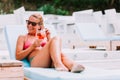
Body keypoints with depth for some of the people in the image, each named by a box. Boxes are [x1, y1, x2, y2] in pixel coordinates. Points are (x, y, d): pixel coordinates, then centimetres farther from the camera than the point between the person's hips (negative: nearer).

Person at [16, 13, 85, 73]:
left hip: (50, 63, 3)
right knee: (56, 39, -25)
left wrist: (49, 39, 6)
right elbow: (18, 57, 8)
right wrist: (33, 46, -1)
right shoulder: (23, 38, 23)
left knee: (61, 54, -35)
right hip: (35, 63, -3)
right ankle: (59, 64, -54)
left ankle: (73, 66, -68)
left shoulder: (44, 36, 31)